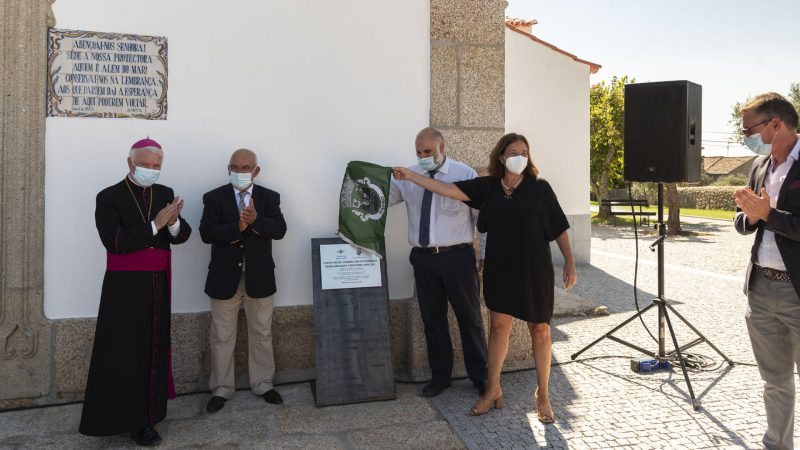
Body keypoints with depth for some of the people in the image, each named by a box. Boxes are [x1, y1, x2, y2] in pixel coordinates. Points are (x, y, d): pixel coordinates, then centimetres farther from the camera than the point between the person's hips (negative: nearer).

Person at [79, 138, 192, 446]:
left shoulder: (166, 194, 8)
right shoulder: (109, 197, -4)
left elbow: (182, 236, 2)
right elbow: (115, 242, -16)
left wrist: (173, 223, -20)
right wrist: (155, 225, -20)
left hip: (158, 284, 4)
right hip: (124, 285, -4)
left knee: (152, 348, 7)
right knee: (123, 351, -1)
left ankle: (145, 413, 18)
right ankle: (124, 418, 8)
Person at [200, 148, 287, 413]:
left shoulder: (269, 197, 1)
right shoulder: (214, 198, -2)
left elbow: (279, 230, -13)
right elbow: (207, 233, -14)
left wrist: (256, 220, -30)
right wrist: (237, 227, -28)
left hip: (259, 278, 1)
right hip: (225, 278, -1)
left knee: (262, 334, 13)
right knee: (222, 337, 10)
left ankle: (263, 384, 29)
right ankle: (221, 389, 26)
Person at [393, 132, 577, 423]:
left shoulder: (539, 188, -5)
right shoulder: (488, 187, 0)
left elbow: (559, 228, 0)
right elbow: (449, 190, -3)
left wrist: (570, 263, -3)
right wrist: (410, 176, -6)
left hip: (534, 270, -2)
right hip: (499, 269, 2)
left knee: (540, 330, 6)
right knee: (499, 327, 10)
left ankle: (543, 395, 22)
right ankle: (493, 391, 25)